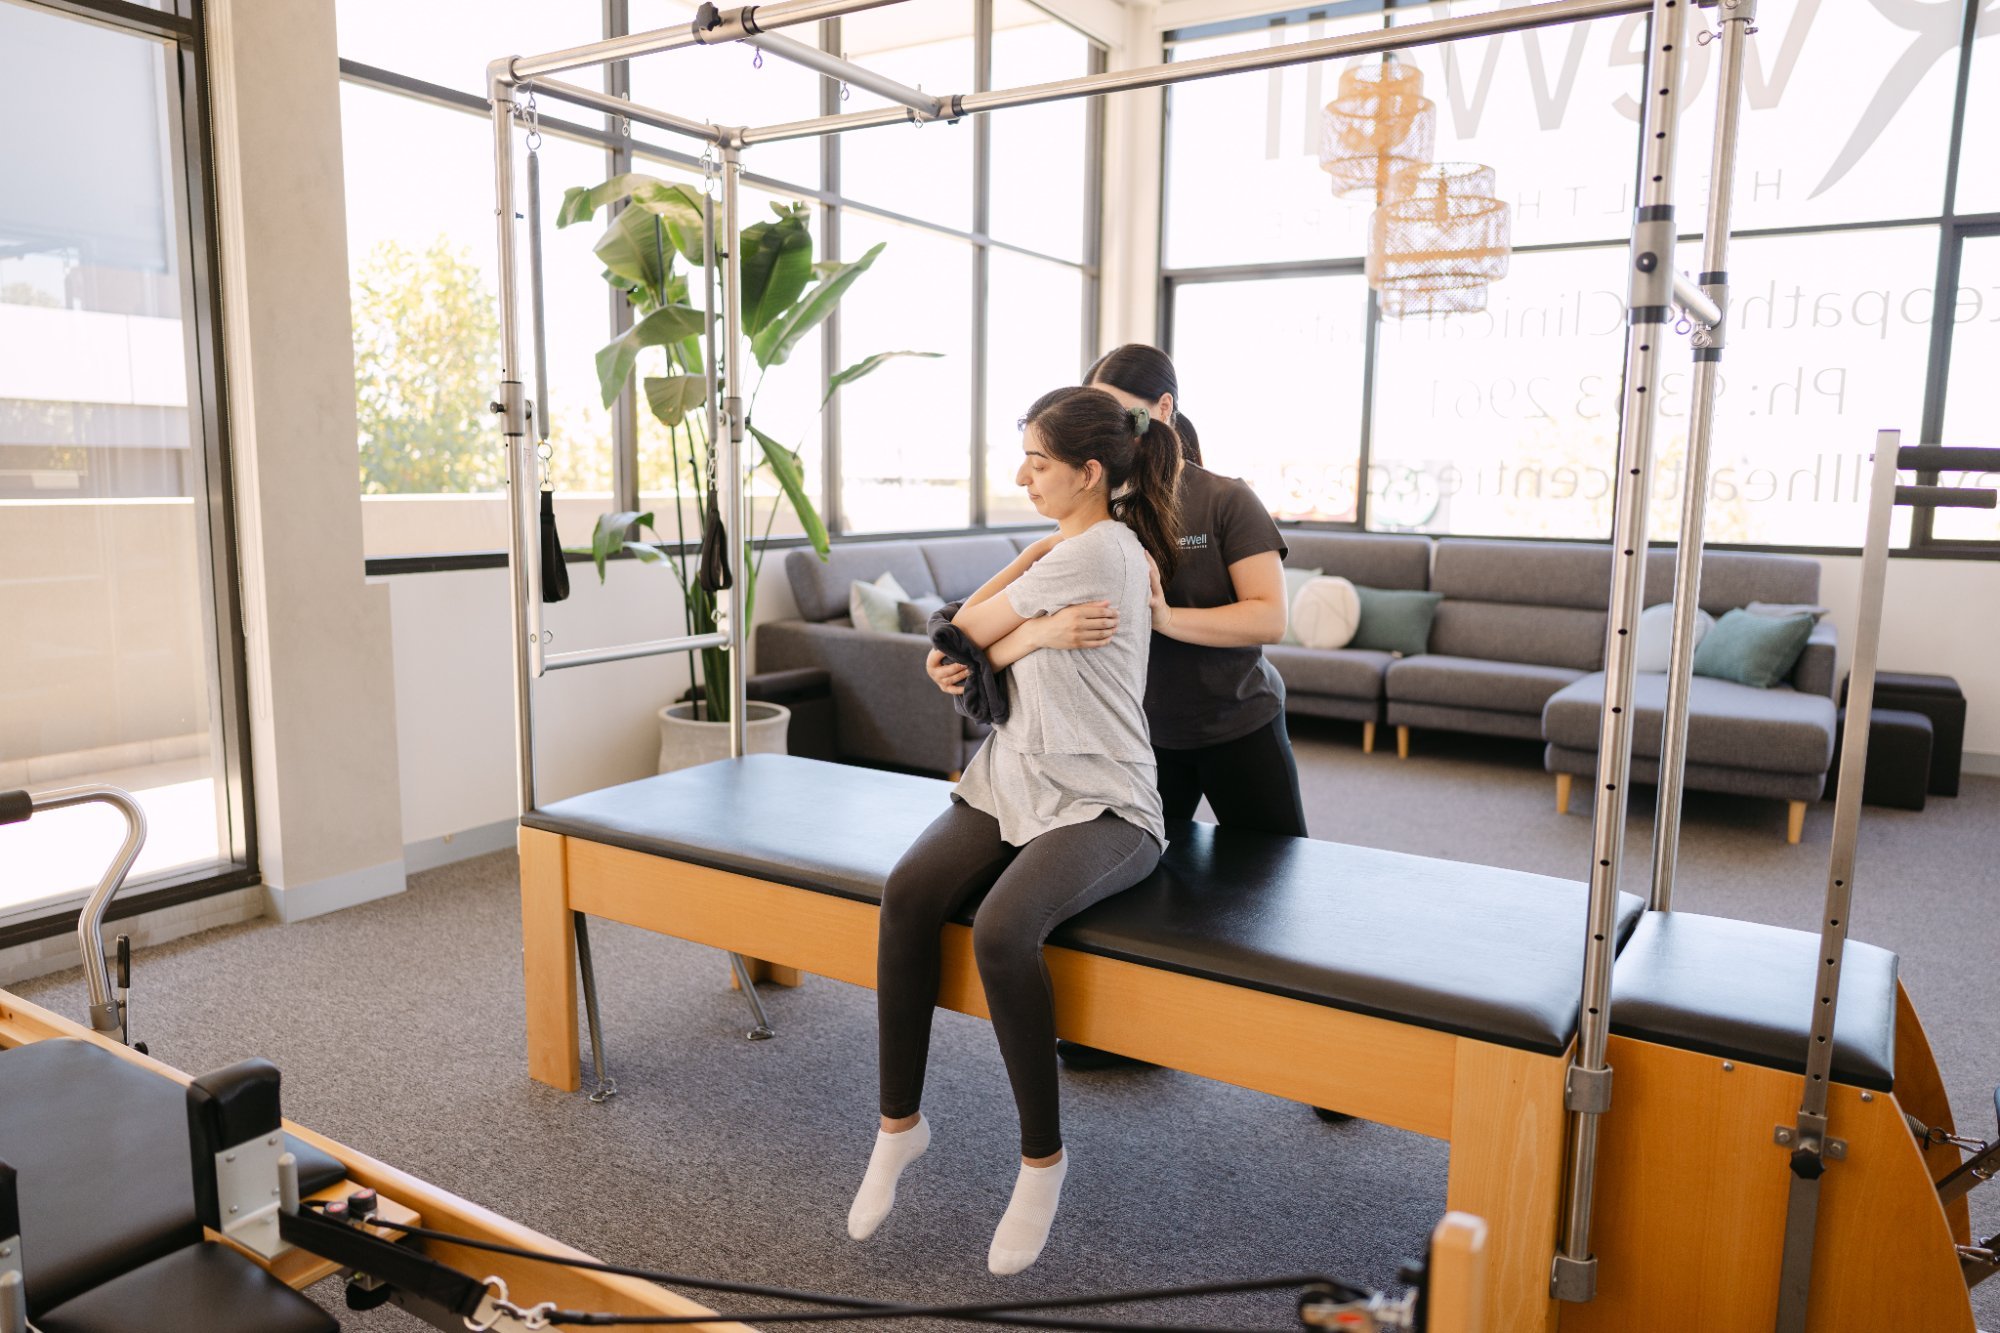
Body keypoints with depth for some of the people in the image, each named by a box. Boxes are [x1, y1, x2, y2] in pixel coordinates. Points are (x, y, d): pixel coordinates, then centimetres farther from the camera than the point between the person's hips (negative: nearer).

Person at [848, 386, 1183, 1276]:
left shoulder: (1097, 551, -12)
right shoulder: (1069, 548, 18)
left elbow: (966, 630, -5)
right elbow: (981, 654, 9)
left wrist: (1034, 555, 11)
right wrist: (1032, 632, -9)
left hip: (1101, 807, -8)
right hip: (1013, 783, 8)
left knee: (1001, 933, -32)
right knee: (907, 895, -19)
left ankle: (1042, 1156, -9)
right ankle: (900, 1122, -5)